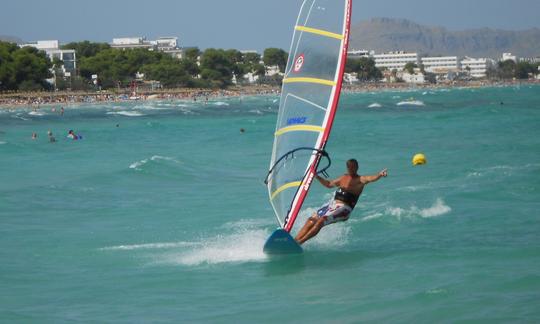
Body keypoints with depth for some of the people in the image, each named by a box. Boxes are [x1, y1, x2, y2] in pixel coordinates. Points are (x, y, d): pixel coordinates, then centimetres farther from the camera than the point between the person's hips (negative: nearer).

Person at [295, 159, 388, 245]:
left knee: (321, 221, -24)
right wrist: (317, 177, 26)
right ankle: (294, 240, 2)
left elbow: (371, 178, -26)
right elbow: (329, 184, 32)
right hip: (332, 203, 8)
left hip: (344, 208, -8)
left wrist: (380, 174, -46)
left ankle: (300, 242, -23)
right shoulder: (344, 177, 17)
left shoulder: (360, 179, -5)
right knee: (311, 220, 0)